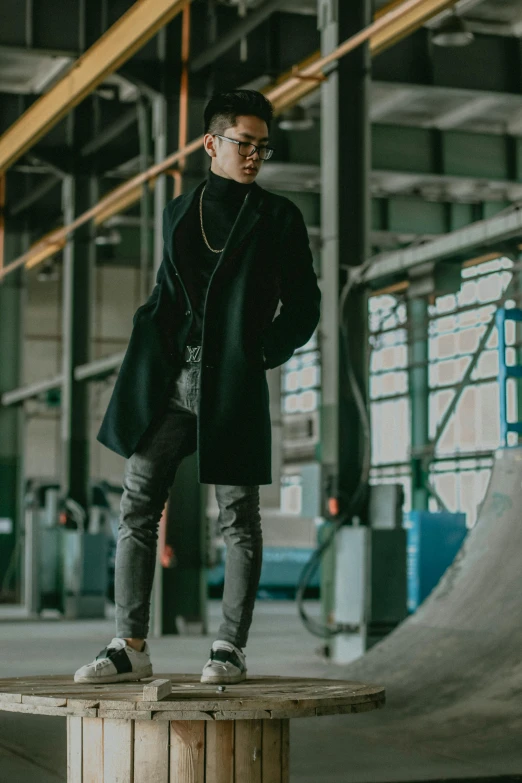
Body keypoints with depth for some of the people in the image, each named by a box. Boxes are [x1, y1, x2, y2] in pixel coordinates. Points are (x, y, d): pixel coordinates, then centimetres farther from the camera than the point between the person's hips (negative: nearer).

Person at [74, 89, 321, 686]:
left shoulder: (277, 217, 6)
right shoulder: (178, 212, 16)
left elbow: (302, 306, 4)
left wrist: (261, 356, -8)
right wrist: (152, 350, 7)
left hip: (232, 386, -4)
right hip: (169, 382, 4)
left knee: (238, 518, 0)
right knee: (137, 508, -1)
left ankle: (230, 649, 7)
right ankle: (130, 646, 4)